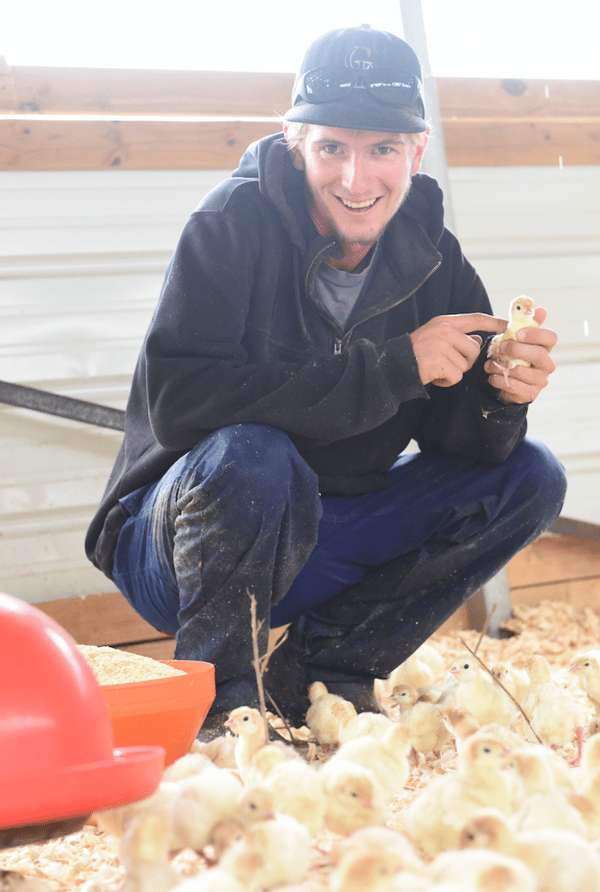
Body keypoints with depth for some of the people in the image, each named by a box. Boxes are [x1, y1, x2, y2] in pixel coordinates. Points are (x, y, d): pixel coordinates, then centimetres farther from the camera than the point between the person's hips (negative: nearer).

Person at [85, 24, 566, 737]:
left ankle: (322, 670, -2)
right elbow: (177, 398, -33)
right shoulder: (234, 222, -19)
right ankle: (222, 698, -13)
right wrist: (394, 366, -31)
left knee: (528, 475, -6)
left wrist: (500, 397, -28)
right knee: (252, 457, -37)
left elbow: (455, 442, -4)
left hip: (320, 541, 6)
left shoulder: (431, 255, -4)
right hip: (177, 539, -5)